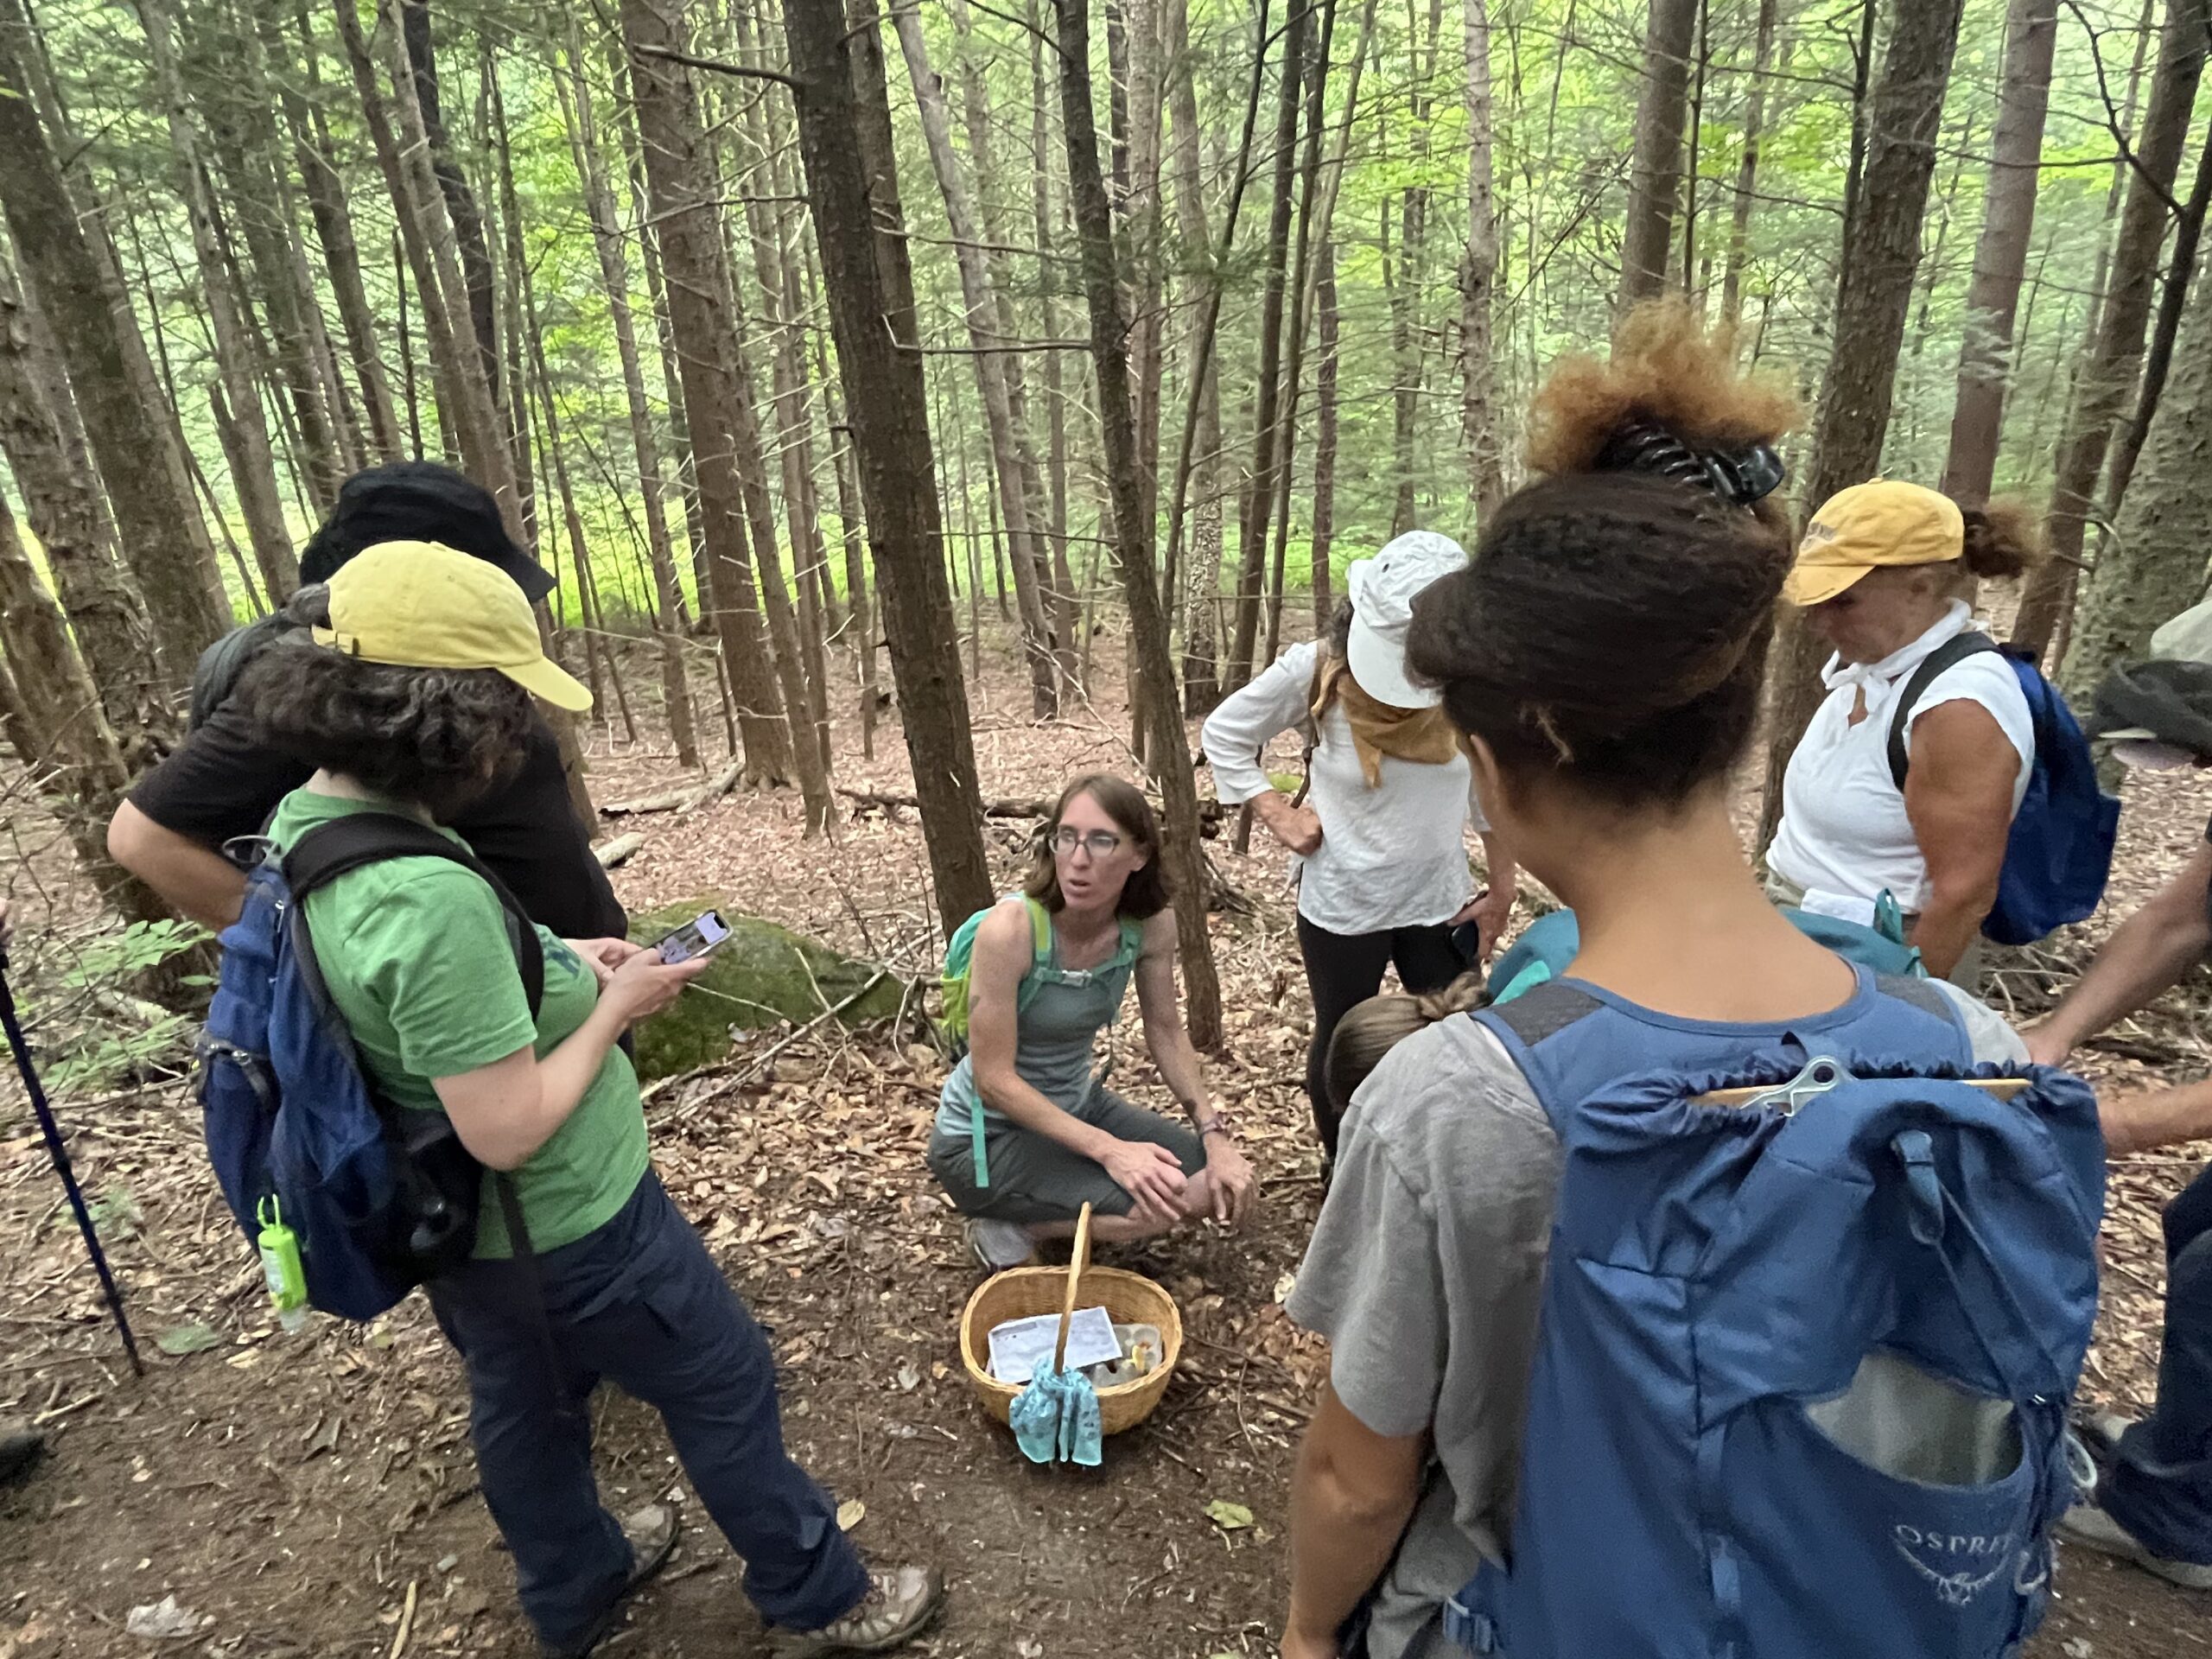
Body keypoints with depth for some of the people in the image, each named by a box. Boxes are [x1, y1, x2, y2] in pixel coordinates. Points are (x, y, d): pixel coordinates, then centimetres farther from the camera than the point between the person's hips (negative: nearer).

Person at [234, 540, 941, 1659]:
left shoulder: (303, 819, -6)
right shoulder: (429, 896, -37)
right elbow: (508, 1130, -30)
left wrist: (560, 962, 0)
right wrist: (614, 1007, -17)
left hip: (452, 1220, 9)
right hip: (563, 1227, -9)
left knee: (523, 1405, 28)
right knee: (724, 1390, 13)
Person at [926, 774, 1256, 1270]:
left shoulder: (1152, 922, -13)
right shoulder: (1010, 928, -29)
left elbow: (1166, 1032, 1)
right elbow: (994, 1079, -25)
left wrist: (1214, 1132, -10)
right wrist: (1108, 1150, -29)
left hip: (1078, 1107, 7)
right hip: (987, 1136, -6)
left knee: (1226, 1187, -1)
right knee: (1163, 1202, -23)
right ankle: (1010, 1227, -1)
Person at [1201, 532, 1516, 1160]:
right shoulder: (1318, 668, -17)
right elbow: (1223, 734, -3)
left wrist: (1501, 891, 4)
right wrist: (1278, 814, -9)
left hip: (1441, 902, 1)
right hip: (1342, 905, -1)